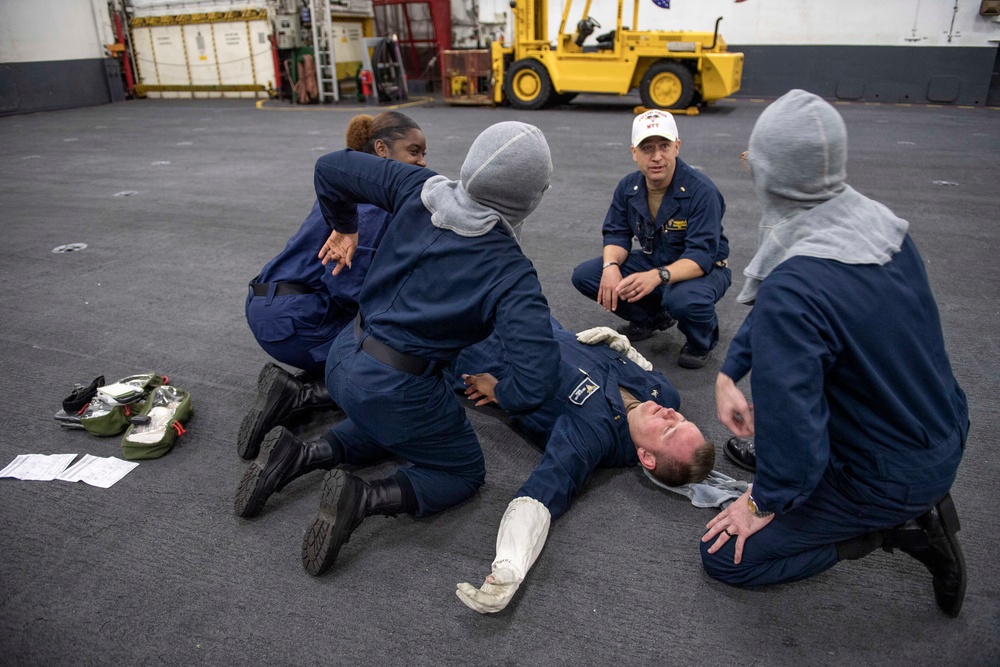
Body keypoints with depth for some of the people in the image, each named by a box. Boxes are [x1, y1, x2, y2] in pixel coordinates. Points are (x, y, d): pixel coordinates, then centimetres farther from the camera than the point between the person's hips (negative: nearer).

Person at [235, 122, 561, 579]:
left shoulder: (418, 190, -6)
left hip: (343, 360, 7)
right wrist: (504, 395, -4)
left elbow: (331, 168, 4)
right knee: (465, 472, 18)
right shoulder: (508, 271, -20)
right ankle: (363, 499, -7)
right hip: (396, 388, -6)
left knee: (394, 426, 36)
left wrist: (343, 227, 21)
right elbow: (538, 375, -27)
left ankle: (298, 456, 14)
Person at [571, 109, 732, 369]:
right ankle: (653, 317, 11)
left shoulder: (701, 190, -25)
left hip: (703, 269, -6)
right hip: (652, 260, 6)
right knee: (584, 275, -11)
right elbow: (616, 234, -1)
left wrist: (658, 276, -49)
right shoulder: (628, 187, -6)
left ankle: (702, 341, -3)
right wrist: (611, 265, -25)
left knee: (684, 299, -42)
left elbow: (701, 256, -31)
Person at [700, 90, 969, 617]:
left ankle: (898, 527, 1)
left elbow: (789, 414, -28)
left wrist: (766, 503, -10)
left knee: (724, 555, 2)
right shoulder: (880, 226, -8)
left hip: (888, 476, -8)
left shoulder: (790, 292, -35)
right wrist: (728, 373, 4)